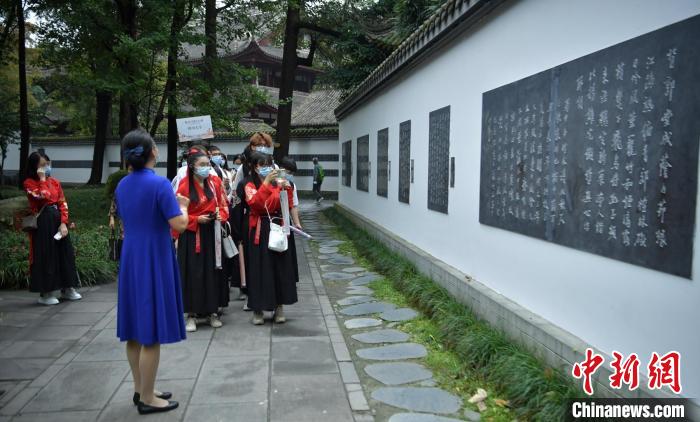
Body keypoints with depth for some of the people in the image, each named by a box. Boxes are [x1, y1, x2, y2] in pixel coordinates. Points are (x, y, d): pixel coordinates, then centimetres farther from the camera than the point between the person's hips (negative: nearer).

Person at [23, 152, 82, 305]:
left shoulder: (55, 182, 12)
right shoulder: (30, 183, -3)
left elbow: (63, 203, 6)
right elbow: (44, 197, -22)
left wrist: (63, 223, -6)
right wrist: (42, 179, -12)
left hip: (58, 221, 6)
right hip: (42, 223, -5)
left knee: (65, 253, 8)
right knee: (45, 256, -3)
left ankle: (67, 289, 19)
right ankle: (45, 293, 6)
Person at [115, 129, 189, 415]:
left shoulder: (122, 186, 7)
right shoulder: (159, 183, -16)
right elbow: (179, 225, -19)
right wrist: (182, 205, 0)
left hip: (130, 260, 8)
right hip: (154, 260, -8)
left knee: (135, 329, 14)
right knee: (151, 332, 0)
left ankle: (140, 389, 27)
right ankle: (147, 398, 10)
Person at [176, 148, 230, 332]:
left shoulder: (215, 182, 2)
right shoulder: (184, 186, -9)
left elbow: (224, 205, 9)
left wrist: (221, 216, -10)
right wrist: (197, 219, -17)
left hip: (212, 233, 3)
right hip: (191, 235, -3)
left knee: (212, 271, 7)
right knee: (193, 273, 0)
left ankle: (212, 311, 19)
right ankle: (192, 314, 11)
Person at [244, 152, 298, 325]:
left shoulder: (278, 182, 8)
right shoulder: (250, 185, 0)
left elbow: (288, 206, 2)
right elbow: (255, 203, -21)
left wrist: (287, 188, -12)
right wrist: (265, 183, -27)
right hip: (260, 231, -3)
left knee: (280, 267, 6)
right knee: (260, 269, 0)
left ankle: (279, 306, 18)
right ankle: (257, 309, 11)